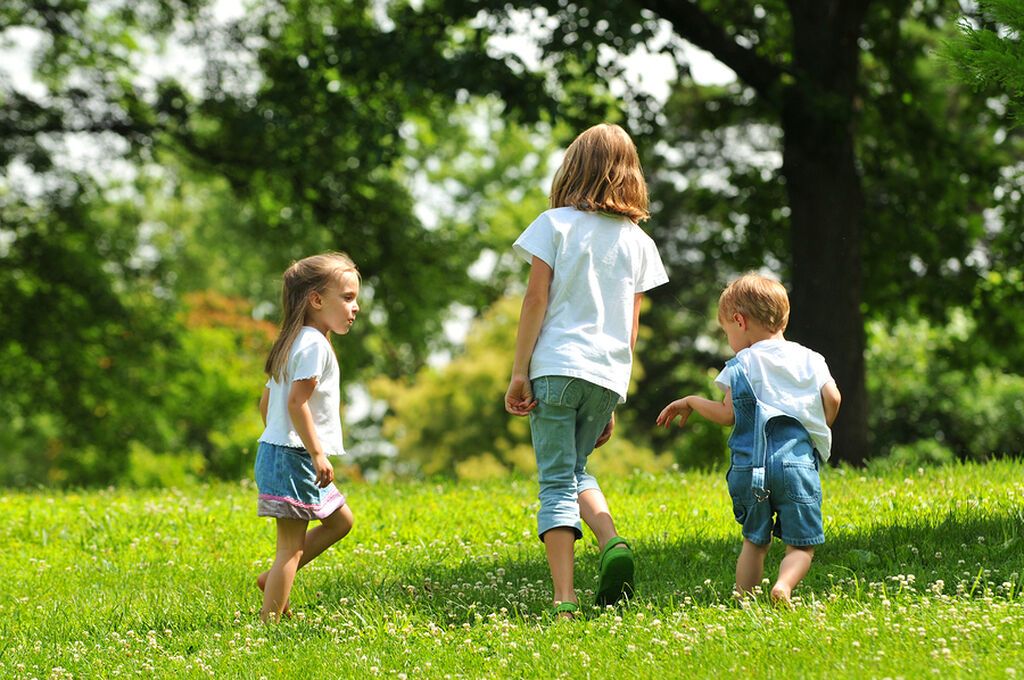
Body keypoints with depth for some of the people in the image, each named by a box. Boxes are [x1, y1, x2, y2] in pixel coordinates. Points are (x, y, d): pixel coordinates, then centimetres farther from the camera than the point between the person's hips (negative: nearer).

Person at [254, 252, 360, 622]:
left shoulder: (294, 342, 16)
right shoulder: (314, 344, -15)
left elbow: (266, 403, 20)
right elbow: (297, 402, -23)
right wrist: (318, 454, -22)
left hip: (275, 451, 10)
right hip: (293, 457, -10)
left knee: (339, 520, 18)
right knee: (292, 543, -8)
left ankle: (272, 578, 17)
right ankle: (269, 619, -8)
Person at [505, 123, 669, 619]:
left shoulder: (556, 224, 1)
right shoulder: (638, 242, 12)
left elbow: (536, 300, -6)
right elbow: (631, 327, 12)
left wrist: (519, 372, -4)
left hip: (556, 368, -4)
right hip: (609, 374, 4)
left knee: (557, 482, -2)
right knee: (576, 471, 23)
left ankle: (565, 600, -11)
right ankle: (612, 543, -3)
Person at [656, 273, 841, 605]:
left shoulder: (741, 365, 4)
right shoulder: (809, 359, 10)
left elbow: (728, 414, 1)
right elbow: (831, 397, 0)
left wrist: (690, 401, 16)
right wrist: (817, 432, 19)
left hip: (750, 466, 0)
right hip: (798, 463, 0)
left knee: (754, 541, 16)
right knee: (800, 545, 0)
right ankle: (784, 586, -28)